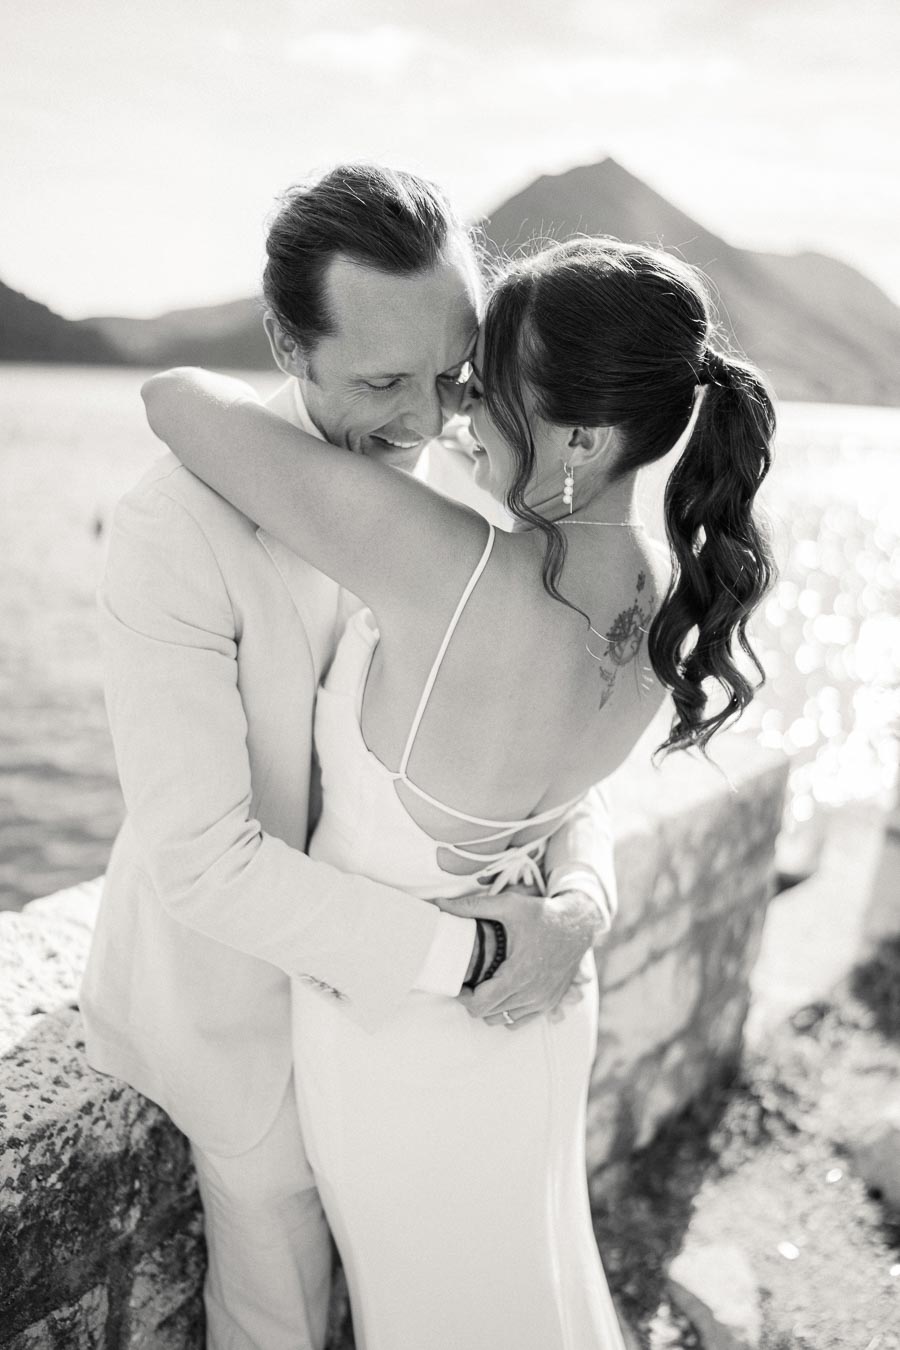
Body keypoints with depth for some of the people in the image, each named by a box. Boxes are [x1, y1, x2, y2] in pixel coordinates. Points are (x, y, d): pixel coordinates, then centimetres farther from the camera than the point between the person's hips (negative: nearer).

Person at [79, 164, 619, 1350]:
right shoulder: (177, 528, -30)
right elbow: (201, 857, -31)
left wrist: (581, 894, -22)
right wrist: (463, 949, -30)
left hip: (380, 947, 5)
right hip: (242, 970, -5)